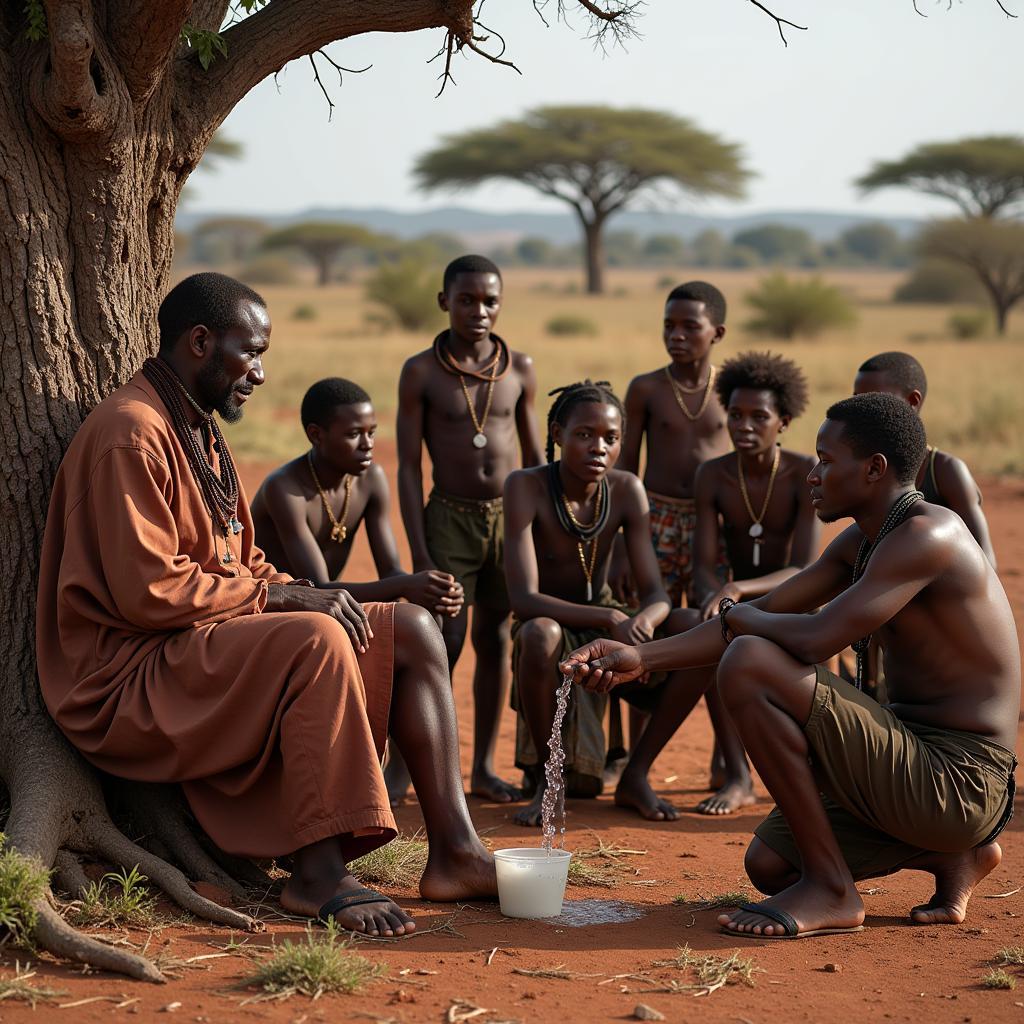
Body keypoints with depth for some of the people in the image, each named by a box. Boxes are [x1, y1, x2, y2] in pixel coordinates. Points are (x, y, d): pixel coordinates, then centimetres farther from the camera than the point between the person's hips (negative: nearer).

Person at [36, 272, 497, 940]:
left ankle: (456, 852, -6)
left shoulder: (200, 432, 18)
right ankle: (318, 873, -29)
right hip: (137, 669, -10)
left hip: (215, 636, 10)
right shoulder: (131, 434, -15)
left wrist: (301, 590, -1)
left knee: (413, 632, 0)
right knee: (317, 640, -35)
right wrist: (278, 595, -17)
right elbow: (146, 591, -23)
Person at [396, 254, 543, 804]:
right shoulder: (421, 372, -4)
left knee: (495, 641, 6)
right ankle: (400, 764, 4)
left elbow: (534, 459, 12)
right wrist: (419, 555, -10)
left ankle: (484, 767, 15)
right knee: (443, 642, -8)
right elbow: (409, 467, -5)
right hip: (449, 517, -3)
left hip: (509, 517, 3)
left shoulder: (519, 368, 5)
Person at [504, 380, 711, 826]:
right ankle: (548, 780, -15)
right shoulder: (527, 487, -19)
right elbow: (523, 599, -28)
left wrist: (641, 621, -36)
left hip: (608, 632, 4)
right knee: (539, 634, -40)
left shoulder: (626, 489, -7)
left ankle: (635, 774, -7)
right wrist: (609, 619, -41)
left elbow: (656, 594, -11)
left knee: (695, 626, -22)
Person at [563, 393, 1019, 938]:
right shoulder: (859, 542, 12)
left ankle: (830, 890, -12)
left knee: (748, 664, -21)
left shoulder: (928, 535, -20)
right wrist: (641, 657, 7)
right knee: (768, 864, 18)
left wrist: (738, 617, -7)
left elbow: (815, 639, -29)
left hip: (957, 784, -10)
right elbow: (762, 616, 15)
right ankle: (954, 855, 20)